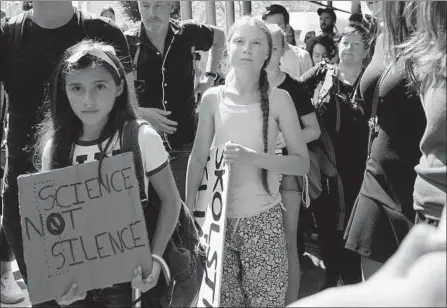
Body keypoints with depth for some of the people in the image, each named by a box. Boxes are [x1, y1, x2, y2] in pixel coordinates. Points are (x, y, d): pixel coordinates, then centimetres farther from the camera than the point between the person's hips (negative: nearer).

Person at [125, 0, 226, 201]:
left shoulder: (187, 33, -3)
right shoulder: (127, 43, -8)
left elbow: (219, 37, 20)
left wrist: (209, 77, 12)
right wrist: (140, 113, -18)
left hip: (184, 143, 1)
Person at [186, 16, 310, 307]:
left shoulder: (278, 98, -4)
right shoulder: (212, 98, 0)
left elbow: (302, 163, -6)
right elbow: (198, 158, 6)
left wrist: (251, 157, -19)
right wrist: (188, 210, 4)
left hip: (262, 218, -1)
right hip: (219, 216, 1)